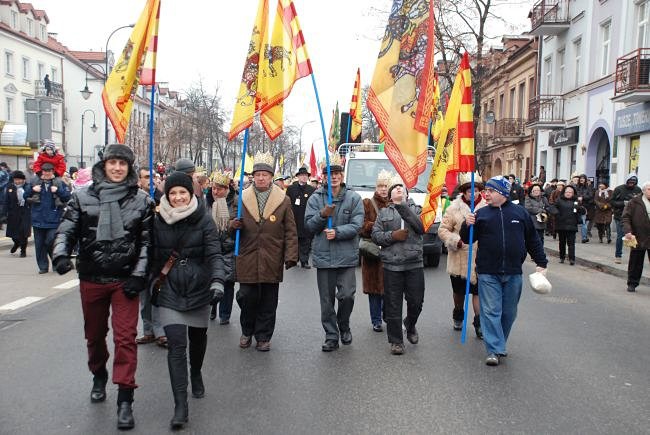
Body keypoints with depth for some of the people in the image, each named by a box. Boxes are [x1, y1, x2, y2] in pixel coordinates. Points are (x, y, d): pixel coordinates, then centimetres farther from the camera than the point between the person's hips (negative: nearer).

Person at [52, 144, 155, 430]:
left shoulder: (141, 201, 0)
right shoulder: (83, 197, 2)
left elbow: (147, 242, 0)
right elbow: (67, 230, 1)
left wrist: (139, 275, -7)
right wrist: (61, 254, -18)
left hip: (125, 280, -2)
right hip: (91, 280, 2)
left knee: (125, 337, -5)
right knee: (94, 334, 18)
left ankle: (125, 400, 1)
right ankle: (99, 377, 44)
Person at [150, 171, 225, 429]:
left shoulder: (203, 220, -6)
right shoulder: (158, 222, -1)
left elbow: (214, 254, -13)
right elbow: (154, 256, 8)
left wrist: (217, 281, -27)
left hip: (199, 288, 0)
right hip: (170, 291, 0)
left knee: (197, 337, 16)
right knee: (176, 345, -8)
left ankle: (196, 374, 48)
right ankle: (180, 405, -3)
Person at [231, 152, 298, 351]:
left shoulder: (283, 200, 2)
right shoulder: (242, 198, 6)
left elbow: (290, 232, 2)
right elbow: (233, 224, 16)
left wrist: (291, 256, -6)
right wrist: (233, 225, -9)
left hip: (272, 261, 0)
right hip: (247, 260, 1)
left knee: (268, 301, 8)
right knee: (247, 297, 3)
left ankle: (263, 337, 24)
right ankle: (247, 332, 29)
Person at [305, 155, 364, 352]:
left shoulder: (354, 198, 0)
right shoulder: (315, 198, 3)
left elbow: (356, 225, -6)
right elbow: (309, 225, -1)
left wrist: (337, 232, -19)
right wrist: (322, 215, -18)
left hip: (347, 256, -1)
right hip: (323, 256, 1)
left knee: (347, 295, -7)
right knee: (326, 300, 8)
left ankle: (344, 326, 23)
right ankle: (331, 336, 22)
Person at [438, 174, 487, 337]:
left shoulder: (486, 207, -3)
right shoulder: (454, 207, -3)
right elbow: (442, 230, -2)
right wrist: (456, 241, -15)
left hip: (480, 258, -1)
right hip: (459, 258, 1)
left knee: (478, 291, -1)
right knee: (459, 290, 18)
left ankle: (479, 322, 9)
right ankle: (458, 315, 40)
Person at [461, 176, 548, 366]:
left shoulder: (520, 212, 4)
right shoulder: (481, 214, 2)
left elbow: (532, 240, 10)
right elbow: (467, 239, 4)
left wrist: (541, 263, 9)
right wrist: (467, 226, -15)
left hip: (513, 273, 2)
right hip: (488, 273, -1)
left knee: (509, 312, 12)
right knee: (491, 311, -4)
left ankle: (499, 343, 30)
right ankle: (494, 350, 0)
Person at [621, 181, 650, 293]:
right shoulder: (634, 203, -2)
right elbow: (625, 217, -5)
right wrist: (628, 231, -18)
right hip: (638, 239, -2)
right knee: (635, 264, 8)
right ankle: (632, 284, 21)